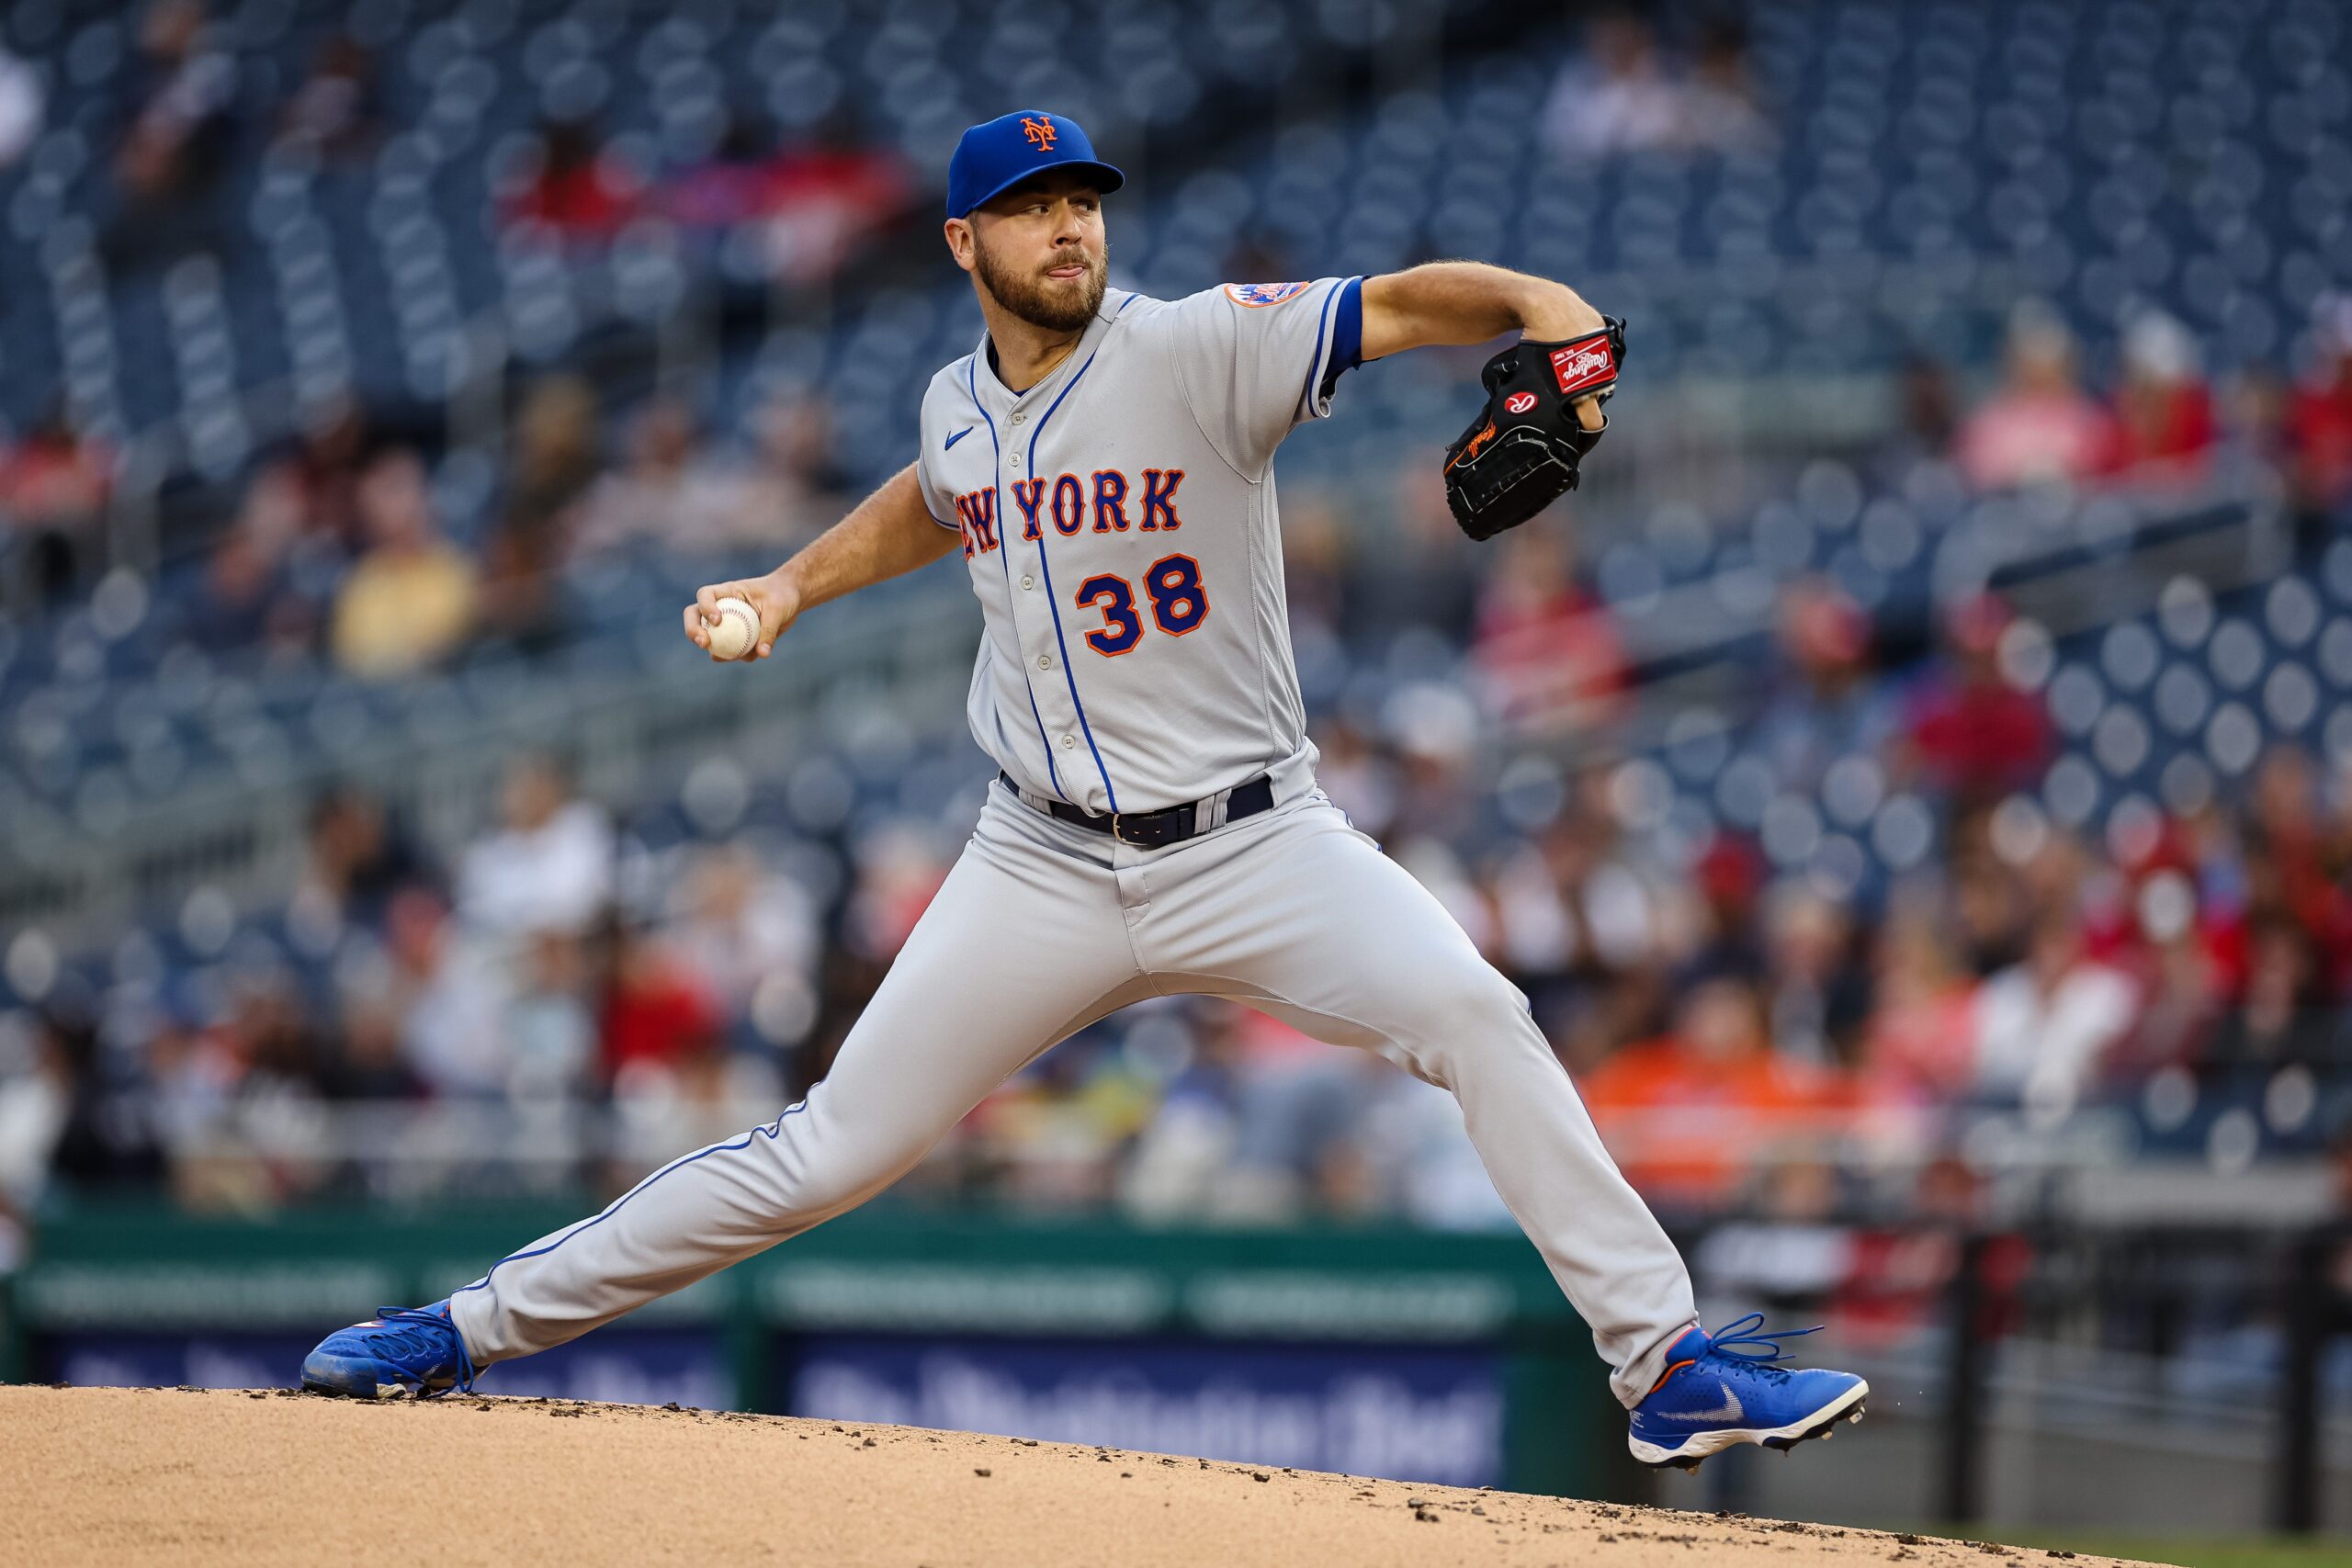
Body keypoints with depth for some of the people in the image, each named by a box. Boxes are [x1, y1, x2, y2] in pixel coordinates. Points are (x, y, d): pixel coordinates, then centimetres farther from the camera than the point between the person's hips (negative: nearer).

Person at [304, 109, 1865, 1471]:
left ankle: (1665, 1365, -20)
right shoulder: (960, 405, 5)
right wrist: (793, 585, 21)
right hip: (1047, 871, 3)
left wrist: (1538, 302, -43)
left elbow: (1398, 305, -25)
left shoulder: (1197, 350, -11)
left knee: (1476, 1016, -26)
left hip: (1250, 844, -3)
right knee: (829, 1151, 2)